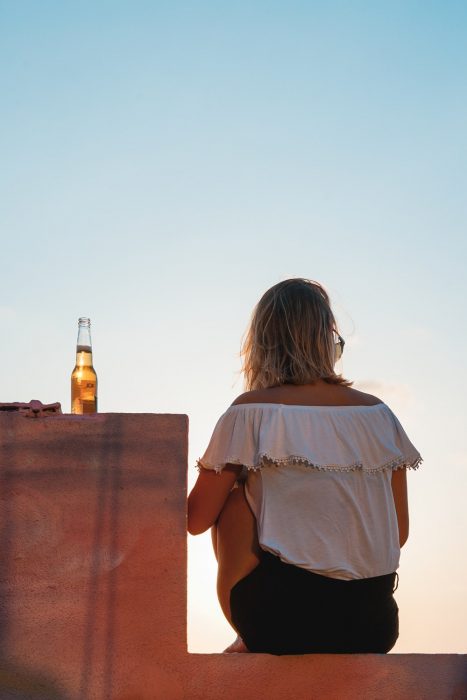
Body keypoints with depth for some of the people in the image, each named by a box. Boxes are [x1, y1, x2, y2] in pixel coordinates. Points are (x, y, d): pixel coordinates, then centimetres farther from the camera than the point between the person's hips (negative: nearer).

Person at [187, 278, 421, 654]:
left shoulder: (250, 412, -5)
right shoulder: (379, 413, 5)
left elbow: (196, 520, 1)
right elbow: (399, 534, 10)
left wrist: (223, 479, 22)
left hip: (278, 621, -5)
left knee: (235, 502, 16)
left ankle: (249, 643, 23)